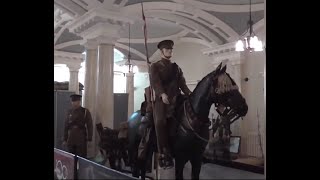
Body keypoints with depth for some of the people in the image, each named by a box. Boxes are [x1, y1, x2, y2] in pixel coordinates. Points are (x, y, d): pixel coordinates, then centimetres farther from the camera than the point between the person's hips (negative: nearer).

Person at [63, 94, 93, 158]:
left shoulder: (85, 112, -4)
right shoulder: (70, 112, 7)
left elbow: (90, 126, -4)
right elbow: (66, 126, 10)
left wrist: (89, 139, -7)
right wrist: (65, 139, 8)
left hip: (81, 139, -3)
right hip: (70, 139, 4)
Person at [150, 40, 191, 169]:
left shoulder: (176, 67, 23)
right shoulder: (155, 66, 10)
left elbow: (182, 83, 12)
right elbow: (155, 81, -6)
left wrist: (189, 93, -7)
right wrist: (162, 94, -25)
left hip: (176, 98, 4)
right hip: (162, 98, -4)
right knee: (160, 122, -24)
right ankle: (164, 154, -17)